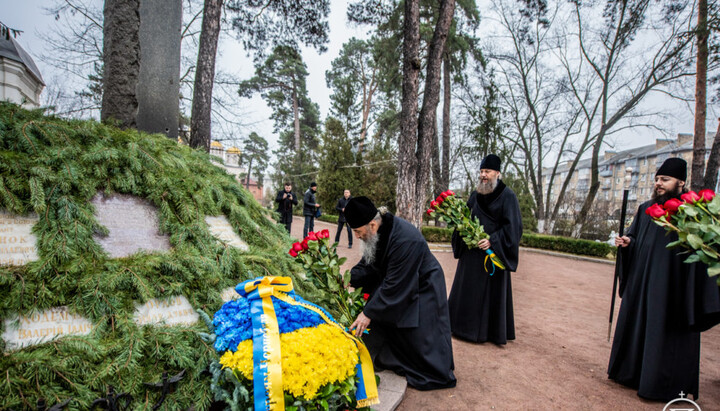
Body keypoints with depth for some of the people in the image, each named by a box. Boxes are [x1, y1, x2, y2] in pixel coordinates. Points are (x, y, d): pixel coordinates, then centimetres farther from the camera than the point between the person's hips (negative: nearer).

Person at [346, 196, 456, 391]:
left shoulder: (405, 240, -38)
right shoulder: (378, 231, -13)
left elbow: (394, 286, -33)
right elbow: (368, 264, 1)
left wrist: (369, 313, -29)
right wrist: (349, 278, -16)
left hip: (422, 292, -8)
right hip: (398, 285, 8)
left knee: (418, 338, 2)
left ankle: (436, 376, 27)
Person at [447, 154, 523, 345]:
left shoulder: (507, 196, -8)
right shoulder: (475, 195, 9)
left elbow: (513, 226, -14)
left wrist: (492, 240, -22)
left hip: (493, 252, -6)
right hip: (471, 252, 6)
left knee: (492, 291, 3)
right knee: (467, 289, 13)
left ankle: (494, 332, 18)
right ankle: (467, 326, 28)